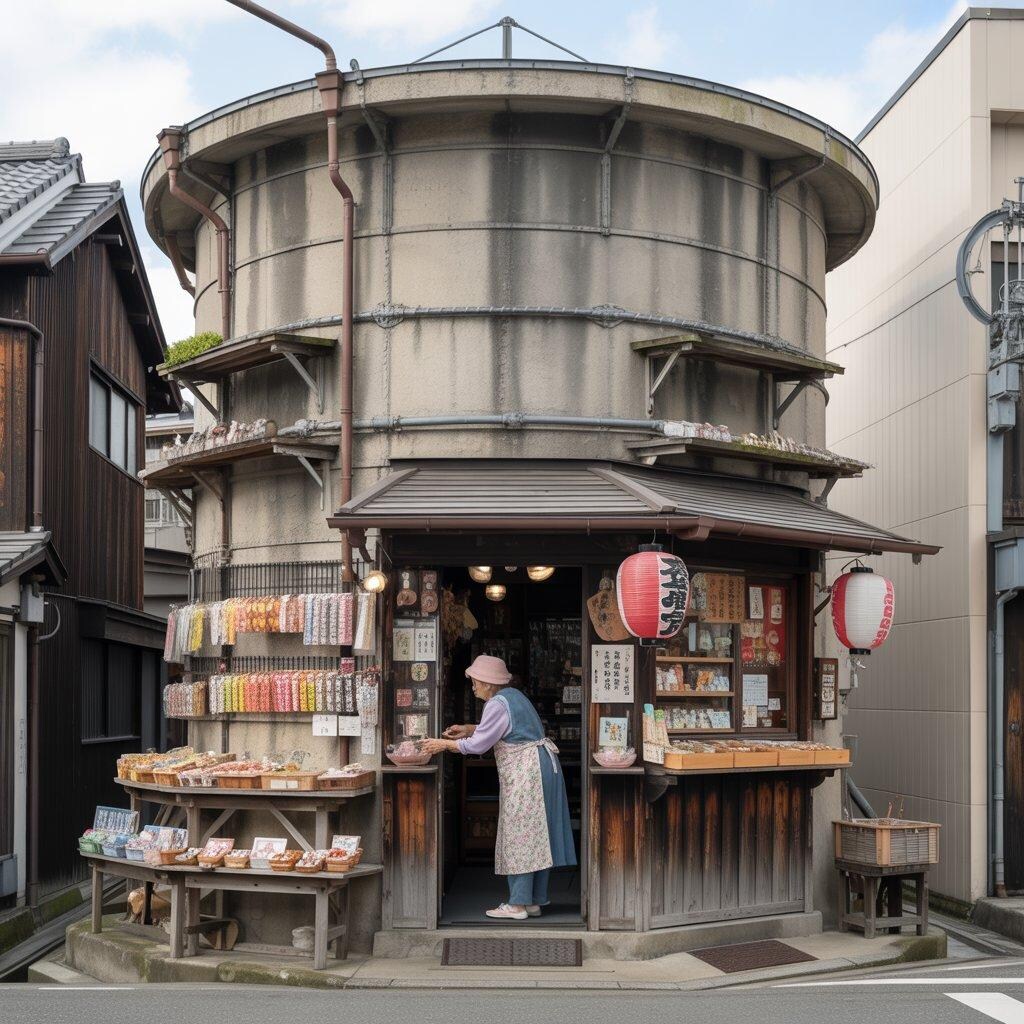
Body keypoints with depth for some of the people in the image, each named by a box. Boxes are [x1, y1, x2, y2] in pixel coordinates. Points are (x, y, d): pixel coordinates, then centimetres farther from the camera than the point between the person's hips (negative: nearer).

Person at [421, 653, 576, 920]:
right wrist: (469, 729, 18)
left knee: (520, 836, -5)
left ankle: (518, 904, -2)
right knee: (535, 836, 11)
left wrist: (444, 744, -5)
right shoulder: (512, 695, 15)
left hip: (525, 772, -10)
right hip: (541, 765, 10)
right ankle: (535, 900, 16)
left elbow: (478, 744, -14)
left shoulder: (497, 705, -15)